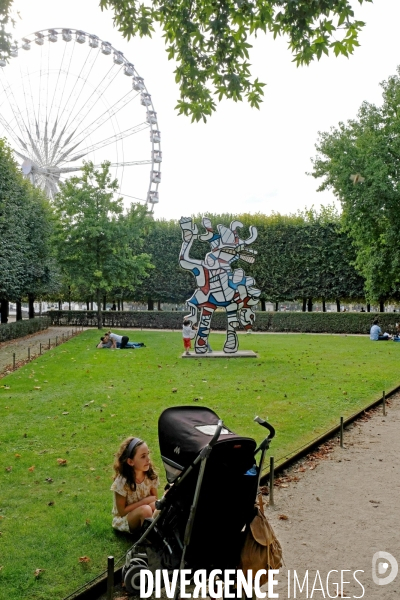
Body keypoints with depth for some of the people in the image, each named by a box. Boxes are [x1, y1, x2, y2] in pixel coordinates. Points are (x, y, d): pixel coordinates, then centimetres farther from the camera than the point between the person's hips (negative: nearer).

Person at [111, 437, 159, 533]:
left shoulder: (151, 475, -13)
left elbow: (154, 499, 1)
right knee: (145, 510, -34)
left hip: (144, 516, 5)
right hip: (123, 519, -4)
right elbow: (122, 511, -19)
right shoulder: (122, 481, -26)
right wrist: (144, 501, -21)